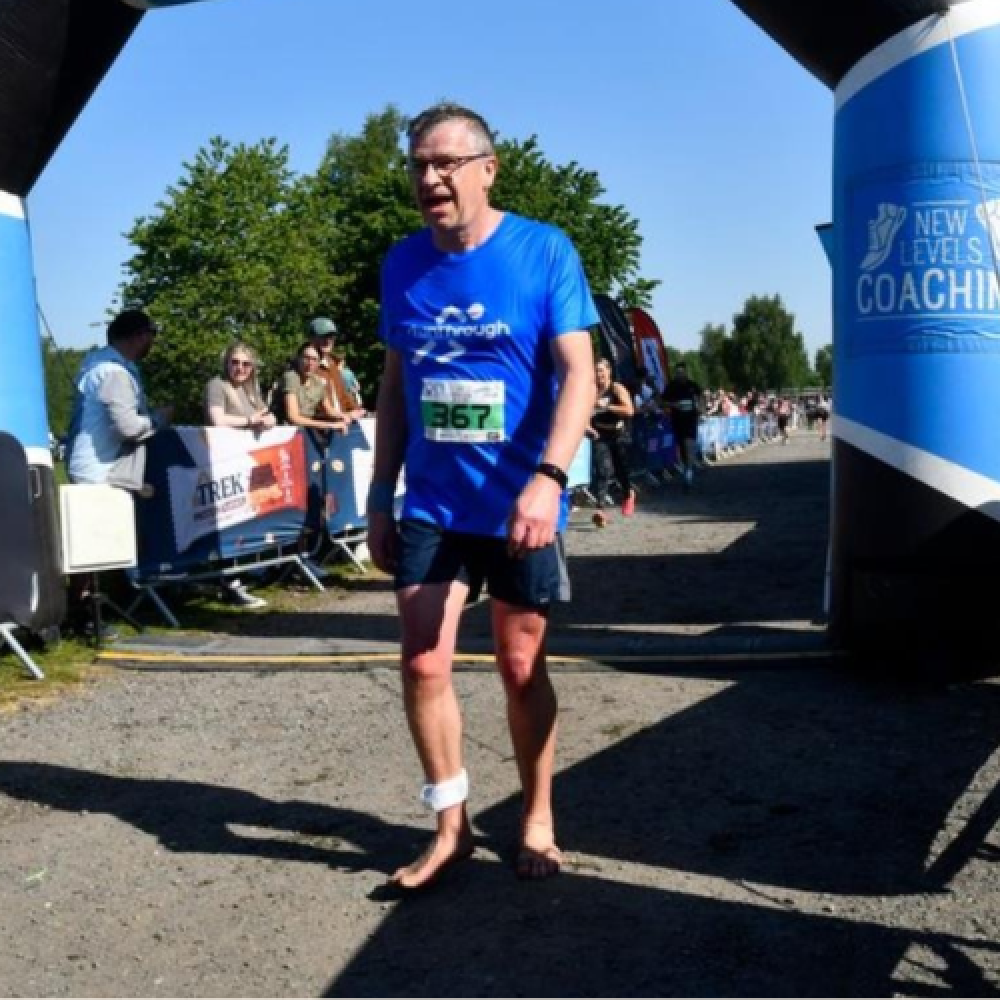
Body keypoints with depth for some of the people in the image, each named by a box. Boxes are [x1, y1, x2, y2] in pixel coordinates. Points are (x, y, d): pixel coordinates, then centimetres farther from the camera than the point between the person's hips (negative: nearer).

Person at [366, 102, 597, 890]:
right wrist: (380, 496, 9)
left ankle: (537, 819, 29)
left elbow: (577, 375, -13)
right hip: (431, 504, 3)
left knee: (522, 668, 9)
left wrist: (548, 477, -27)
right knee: (423, 664, -1)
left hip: (519, 503, -3)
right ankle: (451, 826, 18)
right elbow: (394, 386, 11)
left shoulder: (543, 250, -8)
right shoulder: (403, 263, 4)